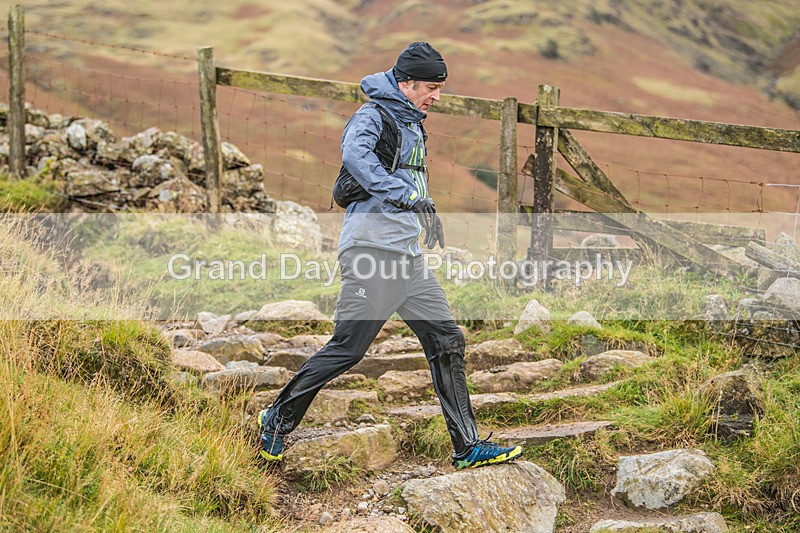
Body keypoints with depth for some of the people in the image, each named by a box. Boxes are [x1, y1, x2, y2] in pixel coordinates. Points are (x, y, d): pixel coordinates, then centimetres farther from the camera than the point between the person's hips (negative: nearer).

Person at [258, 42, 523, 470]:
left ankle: (468, 448, 5)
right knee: (347, 348, -6)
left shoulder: (412, 123, 21)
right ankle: (277, 420, 12)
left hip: (408, 256, 9)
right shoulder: (373, 115, -8)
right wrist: (412, 198, -34)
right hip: (373, 250, -9)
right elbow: (354, 155, -29)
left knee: (447, 342, 3)